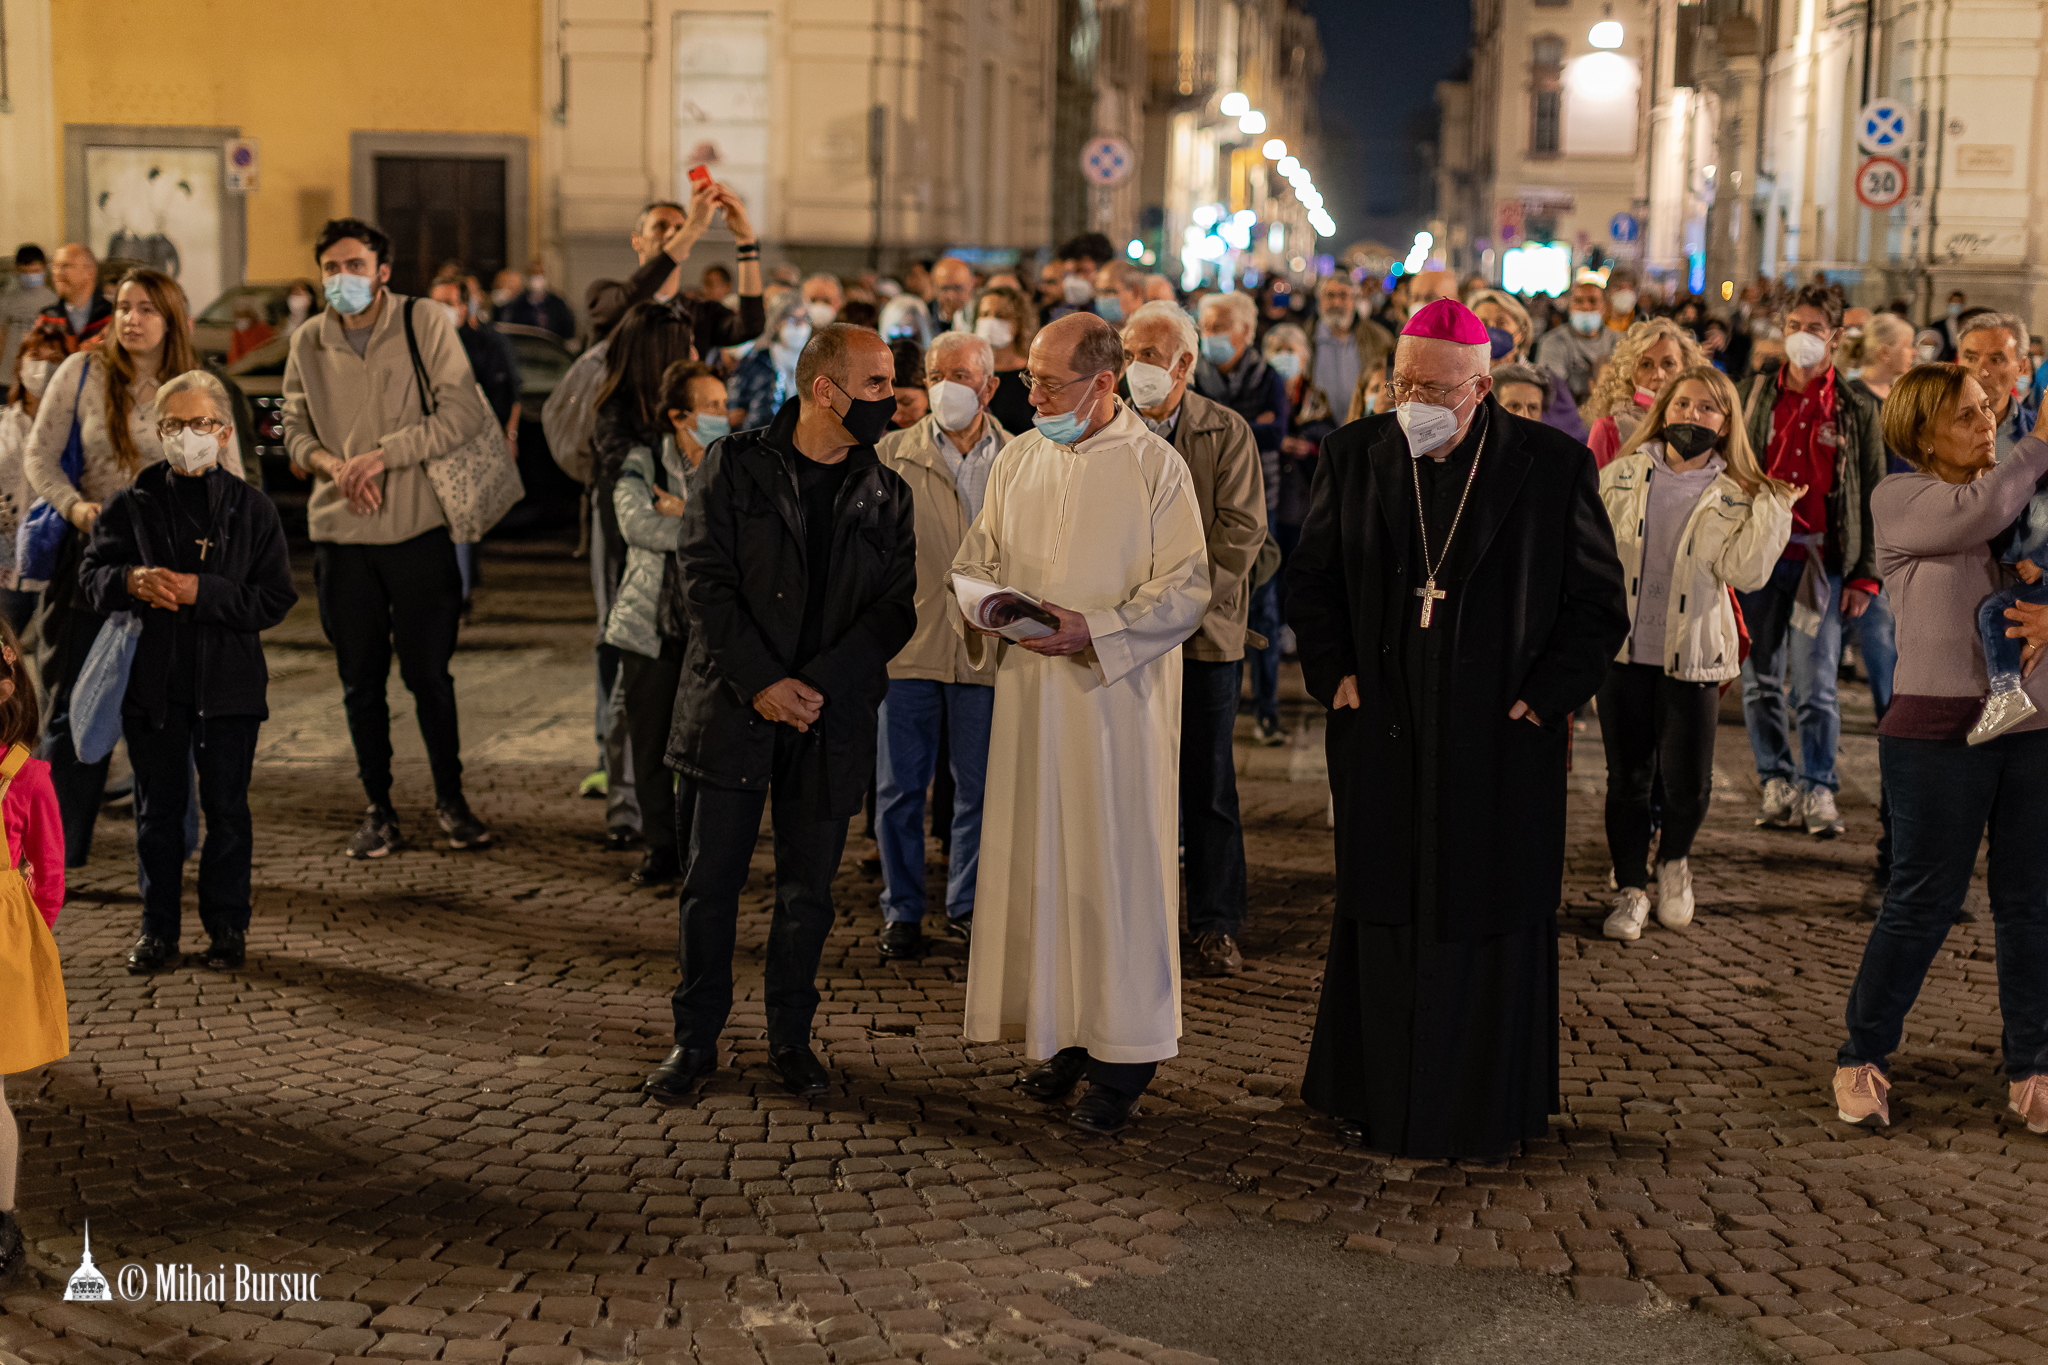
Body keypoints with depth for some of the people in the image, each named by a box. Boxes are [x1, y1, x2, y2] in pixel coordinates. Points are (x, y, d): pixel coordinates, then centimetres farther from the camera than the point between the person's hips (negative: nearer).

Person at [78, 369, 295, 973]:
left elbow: (275, 599, -6)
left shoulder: (251, 508, -1)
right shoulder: (133, 504, 4)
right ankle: (158, 928, 21)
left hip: (229, 683, -1)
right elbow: (93, 573, 2)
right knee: (157, 807, 10)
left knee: (226, 807, 5)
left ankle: (227, 924, 18)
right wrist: (131, 581, -20)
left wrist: (201, 591, -17)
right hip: (151, 679, 1)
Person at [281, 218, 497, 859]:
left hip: (419, 526, -3)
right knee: (361, 681, 7)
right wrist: (333, 465, -11)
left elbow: (464, 414, -12)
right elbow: (295, 432, 11)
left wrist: (381, 455, -17)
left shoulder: (426, 325, -5)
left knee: (429, 674, 3)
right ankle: (378, 809, 19)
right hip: (341, 534, 3)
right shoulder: (308, 342, 6)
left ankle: (450, 799, 19)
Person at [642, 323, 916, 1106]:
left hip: (833, 718, 2)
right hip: (732, 710, -2)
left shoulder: (885, 492, 4)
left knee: (807, 891, 8)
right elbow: (704, 579, -7)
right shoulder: (734, 467, -2)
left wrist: (819, 686, -11)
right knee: (711, 881, 3)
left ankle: (791, 1038, 22)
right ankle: (696, 1040, 15)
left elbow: (897, 603, 0)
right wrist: (762, 682, -14)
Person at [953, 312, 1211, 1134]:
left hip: (1118, 698, -5)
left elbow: (1185, 590, -9)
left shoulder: (1156, 467, -6)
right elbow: (978, 555, 18)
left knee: (1115, 871, -2)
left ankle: (1124, 1055, 6)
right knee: (1036, 861, 7)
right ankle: (1066, 1033, 19)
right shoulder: (1019, 460, 10)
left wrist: (1093, 630, -20)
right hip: (1030, 695, 5)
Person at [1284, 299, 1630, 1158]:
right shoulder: (1355, 456, 3)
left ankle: (1487, 1111, 18)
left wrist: (1546, 695, -7)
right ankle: (1379, 1101, 21)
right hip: (1384, 734, 2)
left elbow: (1599, 601, 0)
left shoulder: (1551, 467, -5)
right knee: (1383, 918, 9)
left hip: (1501, 740, -2)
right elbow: (1310, 578, 12)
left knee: (1488, 921, 6)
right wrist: (1334, 673, 1)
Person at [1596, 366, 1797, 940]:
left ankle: (1674, 861, 27)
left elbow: (1746, 572, -9)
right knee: (1626, 779, 5)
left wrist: (1771, 509, -13)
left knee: (1687, 784, -4)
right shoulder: (1623, 475, 6)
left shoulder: (1735, 499, 3)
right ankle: (1630, 889, 21)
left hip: (1691, 656, -1)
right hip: (1623, 650, 1)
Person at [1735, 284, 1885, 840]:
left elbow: (1872, 495, 7)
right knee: (1760, 681, 6)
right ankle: (1777, 782, 17)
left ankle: (1818, 789, 6)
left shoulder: (1856, 409, 5)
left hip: (1822, 560, -2)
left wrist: (1865, 575, 1)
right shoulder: (1753, 393, 8)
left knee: (1815, 684, -6)